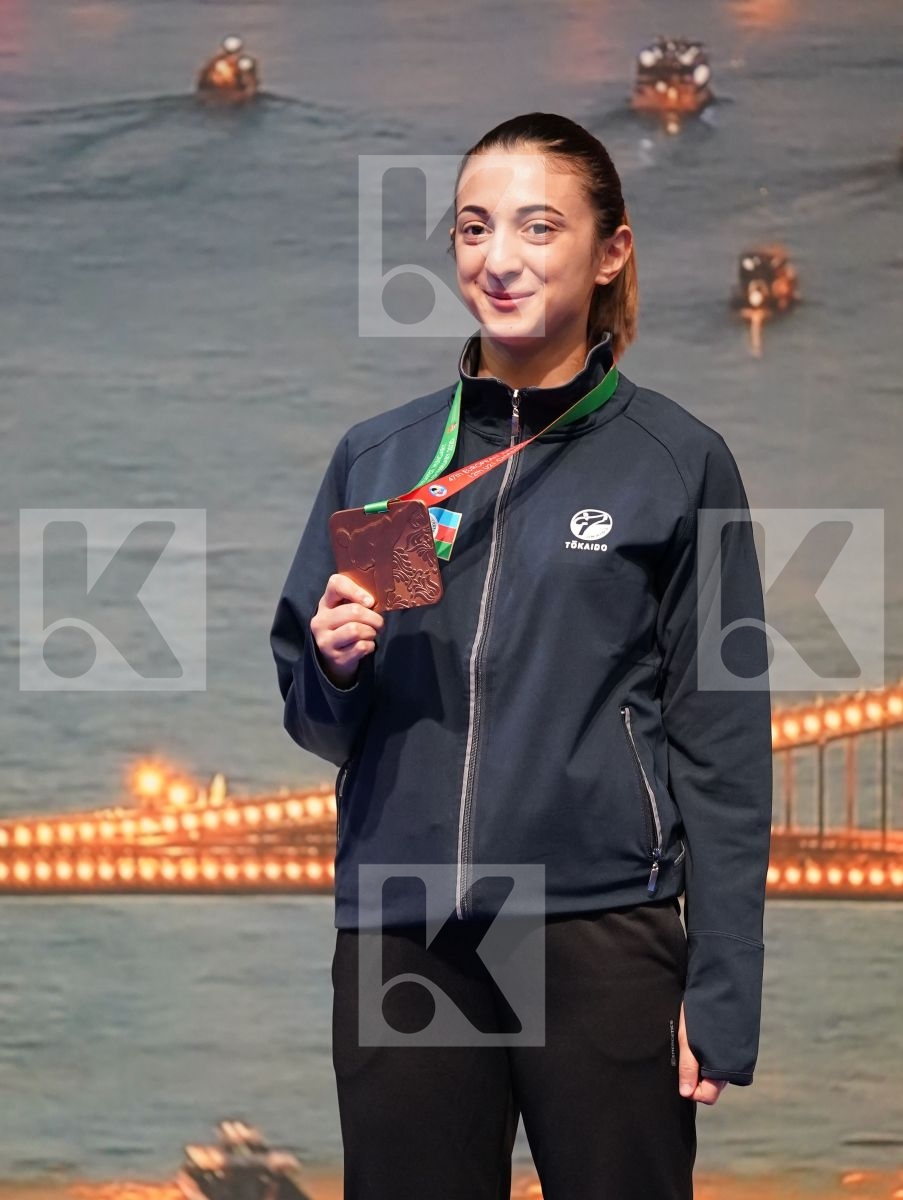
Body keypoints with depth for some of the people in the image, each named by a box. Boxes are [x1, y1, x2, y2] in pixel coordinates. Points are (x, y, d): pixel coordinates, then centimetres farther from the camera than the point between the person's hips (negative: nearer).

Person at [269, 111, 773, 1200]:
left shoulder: (678, 461, 1)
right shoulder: (377, 456, 11)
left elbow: (721, 742, 0)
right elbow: (313, 719, 17)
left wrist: (719, 996, -5)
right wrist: (335, 668, -6)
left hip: (605, 939, -3)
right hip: (398, 936, 3)